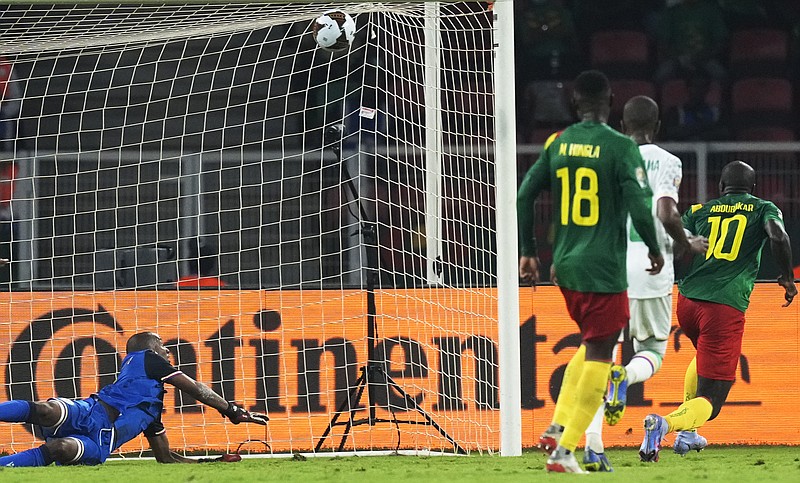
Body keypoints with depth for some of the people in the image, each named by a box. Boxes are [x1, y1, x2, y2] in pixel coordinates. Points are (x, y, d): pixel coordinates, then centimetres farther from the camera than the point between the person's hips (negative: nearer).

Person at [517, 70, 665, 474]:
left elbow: (524, 196, 6)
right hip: (605, 270, -6)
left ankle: (557, 428, 13)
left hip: (565, 266, 6)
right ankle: (564, 452, -5)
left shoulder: (557, 144, 5)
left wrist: (527, 253, 16)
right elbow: (639, 205, -16)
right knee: (598, 356, 0)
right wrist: (654, 248, 1)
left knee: (591, 345, 24)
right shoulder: (620, 147, -11)